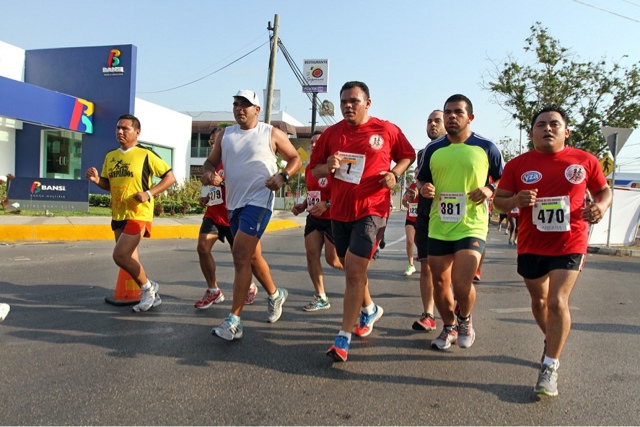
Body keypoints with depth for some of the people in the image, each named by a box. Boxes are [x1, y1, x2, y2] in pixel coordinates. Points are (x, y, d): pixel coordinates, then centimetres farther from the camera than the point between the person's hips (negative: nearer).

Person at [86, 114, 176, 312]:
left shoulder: (145, 154, -9)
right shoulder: (110, 156, 11)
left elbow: (170, 177, -8)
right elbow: (108, 185, 20)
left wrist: (149, 193, -18)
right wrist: (96, 180, -2)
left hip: (138, 215, -7)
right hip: (118, 216, 7)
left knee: (120, 256, -15)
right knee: (129, 259, 10)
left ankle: (148, 287, 7)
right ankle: (151, 295, 26)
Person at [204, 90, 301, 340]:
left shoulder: (272, 134, -1)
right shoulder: (225, 135, 11)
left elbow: (296, 159, 5)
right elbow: (211, 160, 16)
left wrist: (283, 176, -14)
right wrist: (208, 171, -7)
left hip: (258, 201, -6)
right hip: (233, 203, 6)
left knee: (240, 256, -15)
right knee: (252, 256, 17)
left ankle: (234, 321, -10)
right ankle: (275, 295, 41)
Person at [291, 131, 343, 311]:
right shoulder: (308, 169, 10)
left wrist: (327, 204, -29)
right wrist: (303, 205, 7)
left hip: (332, 218, -7)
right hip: (314, 218, 8)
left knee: (333, 260, -1)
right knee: (311, 255, 0)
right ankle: (321, 298, 10)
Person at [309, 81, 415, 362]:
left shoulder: (387, 130, -1)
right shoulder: (331, 133, 6)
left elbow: (408, 155, 13)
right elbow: (314, 170, 11)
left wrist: (395, 173, -7)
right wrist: (327, 167, -12)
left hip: (371, 211, -5)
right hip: (340, 211, 5)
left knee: (355, 270, -14)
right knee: (352, 269, 17)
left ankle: (343, 338, -6)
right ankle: (369, 310, 45)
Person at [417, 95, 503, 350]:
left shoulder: (486, 147, 0)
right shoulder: (433, 149, 8)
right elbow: (422, 180, 19)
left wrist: (489, 190, -11)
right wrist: (424, 189, -5)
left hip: (472, 227, -3)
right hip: (439, 226, 4)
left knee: (461, 284, -13)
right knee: (439, 283, 9)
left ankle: (465, 321, 21)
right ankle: (449, 327, 34)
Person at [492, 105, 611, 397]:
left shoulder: (585, 161, 0)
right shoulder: (517, 165, -1)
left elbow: (604, 191, 12)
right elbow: (498, 201, 1)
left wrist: (600, 207, -10)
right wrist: (516, 201, -21)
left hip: (570, 245, -2)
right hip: (531, 246, 2)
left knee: (557, 301, -12)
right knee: (539, 301, 16)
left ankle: (550, 367, 2)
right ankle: (553, 342, 45)